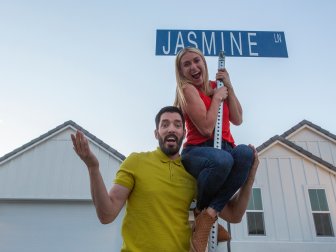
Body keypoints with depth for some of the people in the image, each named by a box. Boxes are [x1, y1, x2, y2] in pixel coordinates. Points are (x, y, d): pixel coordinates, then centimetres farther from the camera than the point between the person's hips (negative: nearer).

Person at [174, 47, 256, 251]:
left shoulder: (215, 86, 18)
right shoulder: (187, 89, -3)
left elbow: (237, 120, 14)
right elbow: (206, 128, -14)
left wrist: (229, 88, 8)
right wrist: (217, 97, -2)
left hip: (225, 149, 5)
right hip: (198, 151, -5)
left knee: (246, 152, -32)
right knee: (222, 160, -42)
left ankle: (207, 215, -24)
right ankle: (202, 210, -7)